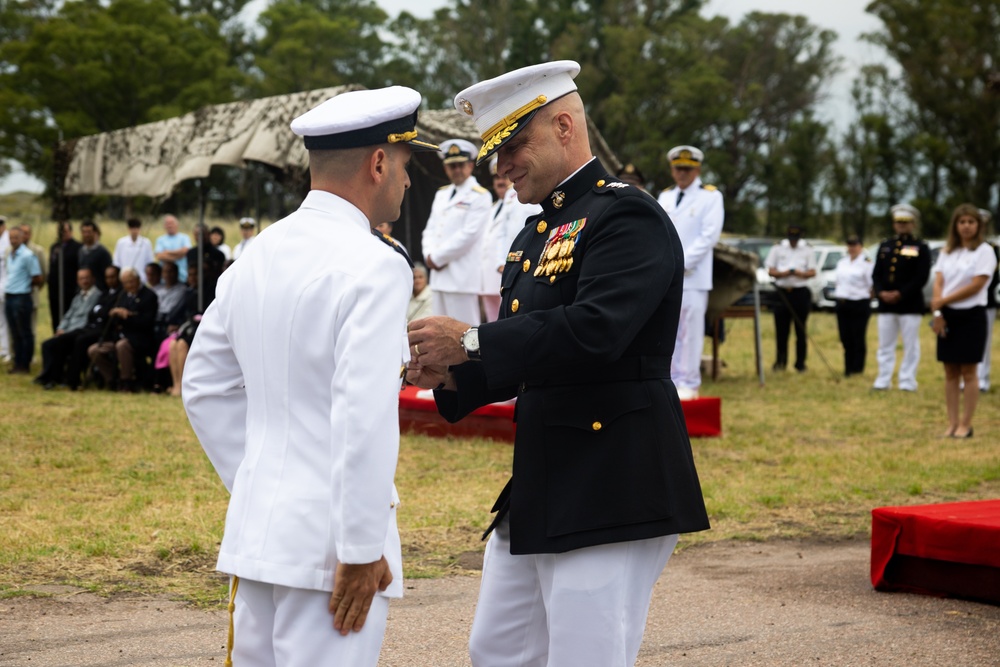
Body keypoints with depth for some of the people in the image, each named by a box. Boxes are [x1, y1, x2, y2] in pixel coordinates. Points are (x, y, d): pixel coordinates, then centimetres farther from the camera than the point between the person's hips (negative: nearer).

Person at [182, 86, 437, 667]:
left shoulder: (257, 258, 9)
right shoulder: (375, 267, -14)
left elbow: (206, 389, 17)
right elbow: (364, 417, -22)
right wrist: (362, 550, -16)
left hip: (256, 528, 8)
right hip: (327, 538, -8)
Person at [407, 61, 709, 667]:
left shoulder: (626, 218, -12)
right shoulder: (537, 233, 18)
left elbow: (594, 332, -27)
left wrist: (471, 342, -24)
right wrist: (453, 375, 1)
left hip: (607, 496, -10)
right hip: (538, 491, 10)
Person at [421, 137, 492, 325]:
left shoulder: (480, 196, -4)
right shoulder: (441, 195, 20)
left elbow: (469, 234, -13)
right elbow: (430, 230, 17)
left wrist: (437, 257, -11)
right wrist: (430, 256, -3)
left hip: (462, 277, -8)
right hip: (439, 275, 8)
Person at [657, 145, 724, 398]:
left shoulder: (711, 196, 2)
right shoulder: (665, 197, 18)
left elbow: (709, 235, -7)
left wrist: (681, 263, -12)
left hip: (692, 278, -5)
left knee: (690, 332, -6)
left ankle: (688, 384, -3)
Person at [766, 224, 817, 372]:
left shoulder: (807, 249, 6)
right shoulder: (777, 248, 6)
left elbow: (812, 272, 2)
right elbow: (770, 271, 3)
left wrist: (799, 273, -18)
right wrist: (785, 273, -15)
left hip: (801, 293, -1)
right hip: (781, 292, 1)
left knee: (800, 330, 2)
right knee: (781, 329, 2)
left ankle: (800, 363, 7)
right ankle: (780, 361, 12)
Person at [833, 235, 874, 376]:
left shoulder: (866, 263, -6)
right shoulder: (842, 262, 15)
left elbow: (872, 285, -8)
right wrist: (839, 295, 14)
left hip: (859, 304, -6)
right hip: (842, 304, 6)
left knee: (858, 337, -3)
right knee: (846, 337, 7)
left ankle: (857, 368, 3)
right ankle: (848, 368, 15)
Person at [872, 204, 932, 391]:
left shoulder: (921, 248, 0)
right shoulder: (885, 246, 14)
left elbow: (922, 277, -10)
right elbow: (876, 274, 10)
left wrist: (900, 294, -16)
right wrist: (881, 292, -9)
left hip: (910, 305, -4)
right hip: (886, 304, 4)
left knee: (911, 346, -1)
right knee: (885, 345, 8)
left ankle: (907, 382, 4)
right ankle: (883, 381, 13)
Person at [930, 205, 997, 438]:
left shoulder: (984, 251, -4)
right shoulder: (947, 252, 11)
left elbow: (976, 285, -13)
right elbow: (939, 282, 5)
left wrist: (943, 301, -12)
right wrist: (938, 312, -9)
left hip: (971, 316, -5)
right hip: (947, 316, 5)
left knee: (968, 372, -1)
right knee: (950, 372, 5)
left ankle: (965, 425, 4)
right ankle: (952, 423, 10)